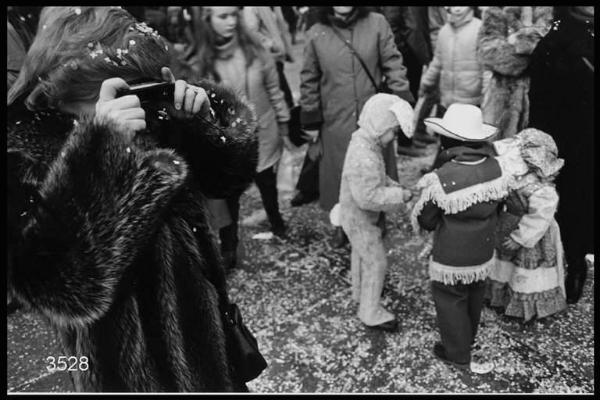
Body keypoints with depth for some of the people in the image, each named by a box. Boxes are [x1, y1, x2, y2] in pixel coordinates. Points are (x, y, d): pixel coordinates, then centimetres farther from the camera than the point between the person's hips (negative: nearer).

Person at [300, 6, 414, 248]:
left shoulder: (377, 24, -6)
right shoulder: (315, 34, -2)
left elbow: (393, 67, -3)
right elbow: (309, 81, 4)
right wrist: (310, 121, 6)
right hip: (336, 122, 1)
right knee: (339, 174, 11)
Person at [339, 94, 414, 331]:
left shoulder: (363, 140, -3)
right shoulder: (365, 158, -35)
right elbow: (368, 198, -34)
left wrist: (393, 186, -3)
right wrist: (398, 195, -24)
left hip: (354, 215, 10)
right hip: (360, 220, -10)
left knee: (361, 254, 28)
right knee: (376, 263, 5)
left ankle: (360, 292, 51)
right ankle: (371, 313, 21)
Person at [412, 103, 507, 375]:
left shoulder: (442, 180, -30)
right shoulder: (495, 167, -13)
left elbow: (423, 220, -16)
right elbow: (498, 203, 1)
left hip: (452, 260, -6)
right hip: (484, 254, 6)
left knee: (450, 301, 17)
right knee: (474, 298, 26)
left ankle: (459, 355, 35)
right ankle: (467, 337, 51)